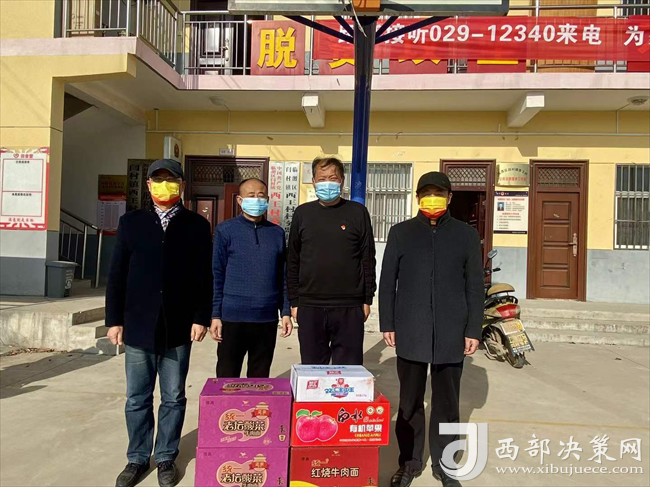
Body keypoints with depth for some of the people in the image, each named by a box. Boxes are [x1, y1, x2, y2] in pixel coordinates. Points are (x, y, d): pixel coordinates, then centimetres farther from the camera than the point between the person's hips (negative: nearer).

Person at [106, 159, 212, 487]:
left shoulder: (197, 225, 2)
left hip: (179, 327, -1)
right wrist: (114, 319, 2)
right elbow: (117, 274, 6)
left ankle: (166, 458, 26)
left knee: (173, 398, 10)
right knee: (137, 398, 11)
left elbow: (205, 277, 0)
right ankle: (137, 459, 29)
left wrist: (201, 318, -6)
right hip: (138, 325, 2)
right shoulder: (131, 222, 7)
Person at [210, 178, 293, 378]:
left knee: (260, 379, 13)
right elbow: (217, 276, -1)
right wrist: (215, 315, -5)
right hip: (233, 317, -2)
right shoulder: (225, 230, -1)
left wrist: (286, 311, 6)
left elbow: (282, 276, 11)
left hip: (267, 318, 3)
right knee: (227, 378, 8)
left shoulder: (277, 233, 8)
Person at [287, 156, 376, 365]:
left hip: (349, 308, -1)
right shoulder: (303, 213, 6)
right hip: (309, 307, 2)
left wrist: (367, 299, 1)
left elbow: (368, 258, 3)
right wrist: (294, 301, 5)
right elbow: (293, 260, 8)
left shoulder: (358, 212, 1)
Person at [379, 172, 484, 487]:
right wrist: (387, 324, 0)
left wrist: (473, 330, 1)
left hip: (451, 334, 0)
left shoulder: (466, 234, 6)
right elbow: (387, 281, 4)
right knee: (409, 401, 10)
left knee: (447, 402, 11)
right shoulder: (401, 233, 5)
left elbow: (474, 285, 5)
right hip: (410, 332, 0)